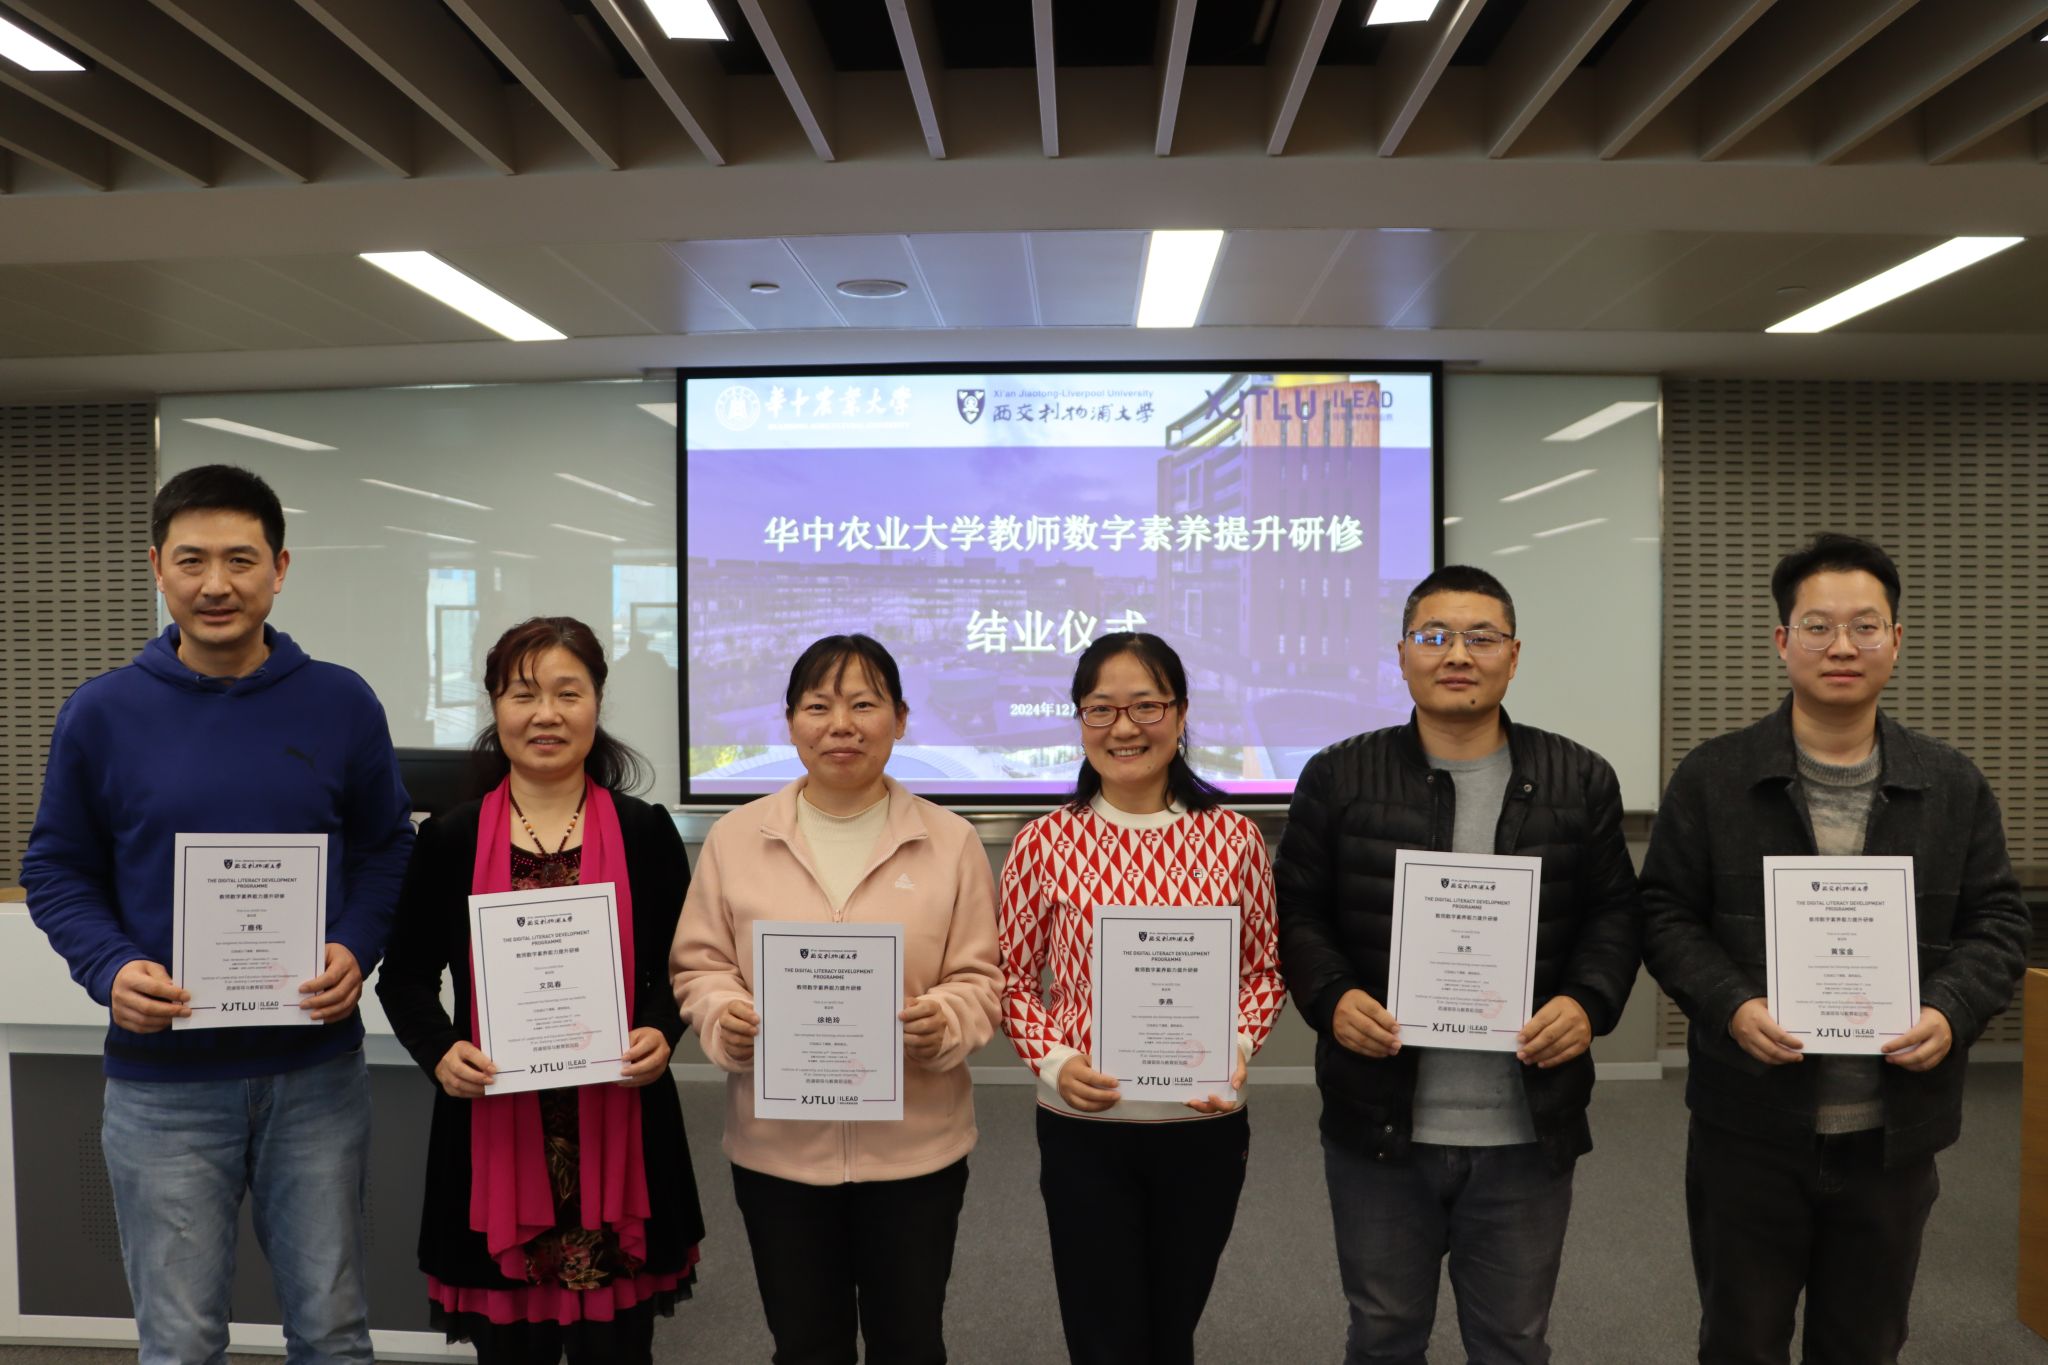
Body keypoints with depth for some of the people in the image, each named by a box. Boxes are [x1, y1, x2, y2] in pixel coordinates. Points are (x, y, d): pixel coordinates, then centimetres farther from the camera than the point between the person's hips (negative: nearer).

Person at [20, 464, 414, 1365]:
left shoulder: (341, 705, -1)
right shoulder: (102, 713, -2)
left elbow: (386, 849, 6)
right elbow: (56, 871, 5)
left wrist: (358, 952, -11)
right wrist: (110, 968, -13)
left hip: (316, 1073, 1)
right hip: (162, 1083, 0)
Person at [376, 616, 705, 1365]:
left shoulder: (646, 832, 1)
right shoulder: (451, 839, 2)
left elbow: (683, 966, 6)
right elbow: (405, 976, 7)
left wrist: (661, 1031, -13)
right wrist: (439, 1051, -11)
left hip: (618, 1129, 0)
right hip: (492, 1130, 0)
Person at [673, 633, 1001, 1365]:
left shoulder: (950, 840, -2)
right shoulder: (734, 837, 0)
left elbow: (981, 976, -1)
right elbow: (698, 967, 4)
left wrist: (946, 1023, -21)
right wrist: (725, 1018, -16)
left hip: (913, 1143, 0)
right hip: (778, 1145, 1)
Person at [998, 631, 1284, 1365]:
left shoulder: (1233, 837, -4)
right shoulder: (1045, 843, -7)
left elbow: (1264, 972, 6)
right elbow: (1013, 981, 2)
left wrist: (1238, 1047, -12)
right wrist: (1054, 1060, -14)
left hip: (1205, 1126, 2)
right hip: (1083, 1130, -1)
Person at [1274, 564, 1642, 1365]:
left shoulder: (1580, 780, 3)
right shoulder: (1338, 778, -2)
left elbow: (1613, 914, 5)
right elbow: (1297, 912, 1)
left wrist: (1588, 1002, -13)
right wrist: (1332, 998, -16)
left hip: (1528, 1132, 1)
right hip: (1379, 1125, -1)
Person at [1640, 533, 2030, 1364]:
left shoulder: (1954, 787, 4)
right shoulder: (1712, 779, -3)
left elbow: (1997, 922, 6)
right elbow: (1665, 914, -3)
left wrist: (1952, 1012, -13)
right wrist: (1732, 1006, -18)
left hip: (1895, 1135, 2)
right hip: (1748, 1125, -2)